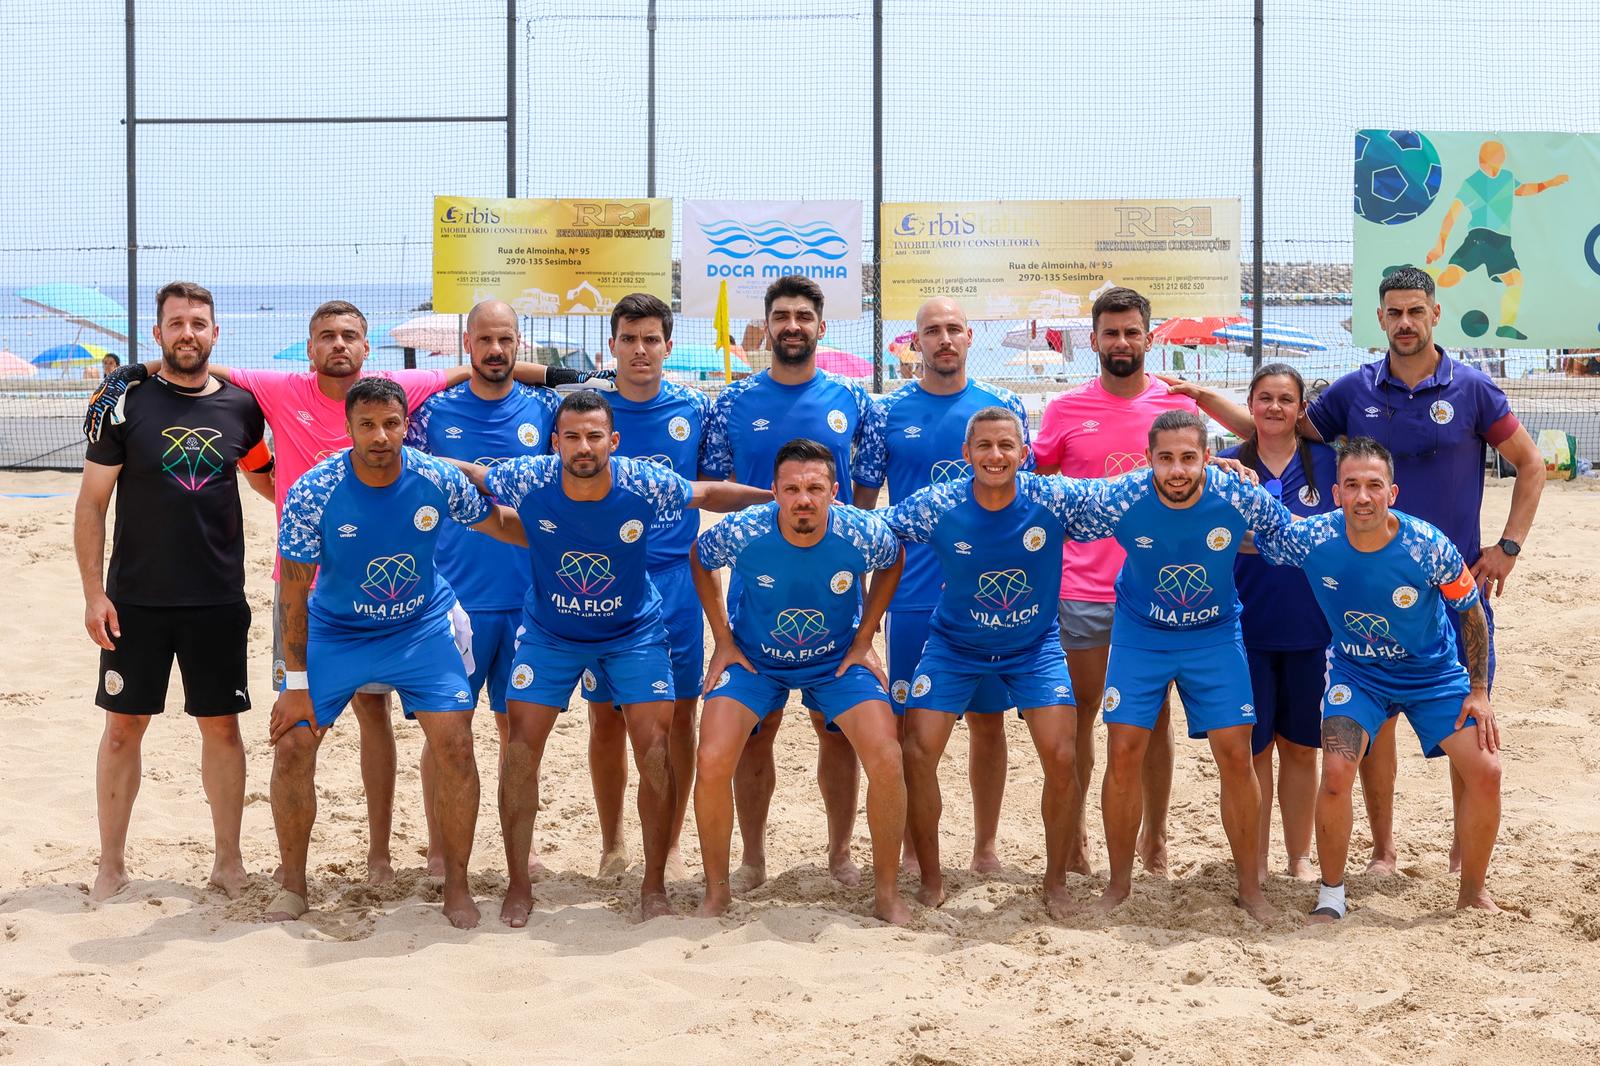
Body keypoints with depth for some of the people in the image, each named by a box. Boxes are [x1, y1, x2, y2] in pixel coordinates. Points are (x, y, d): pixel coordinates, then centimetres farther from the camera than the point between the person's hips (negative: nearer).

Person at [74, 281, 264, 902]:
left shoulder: (242, 406, 2)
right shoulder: (126, 402, -4)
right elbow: (91, 503, -3)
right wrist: (93, 592, -8)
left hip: (219, 602, 2)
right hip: (136, 600, -1)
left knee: (222, 728, 7)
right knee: (123, 727, 5)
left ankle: (228, 859, 20)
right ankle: (112, 863, 18)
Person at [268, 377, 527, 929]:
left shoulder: (437, 480, -19)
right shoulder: (313, 493, -22)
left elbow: (499, 523, 1)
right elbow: (293, 592, -15)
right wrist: (296, 683, -14)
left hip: (421, 629, 0)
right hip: (334, 633, 0)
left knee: (455, 746, -11)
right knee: (292, 745, -7)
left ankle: (457, 887, 6)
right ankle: (293, 884, 13)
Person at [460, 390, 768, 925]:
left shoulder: (646, 484, -23)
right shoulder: (528, 480, -22)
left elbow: (709, 493, -4)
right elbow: (465, 475, -4)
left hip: (633, 632, -1)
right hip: (549, 632, 1)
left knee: (656, 750, -8)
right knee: (520, 749, -5)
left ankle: (654, 886, 9)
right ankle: (518, 886, 11)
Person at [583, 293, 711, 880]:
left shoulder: (695, 408, 3)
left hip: (676, 582, 1)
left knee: (678, 713, 3)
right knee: (606, 715, 5)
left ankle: (671, 844, 17)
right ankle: (612, 843, 21)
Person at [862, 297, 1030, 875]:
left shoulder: (1004, 406, 5)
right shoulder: (889, 411, 3)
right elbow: (862, 500, 7)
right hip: (913, 595, -1)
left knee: (988, 720, 7)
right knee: (911, 724, 4)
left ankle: (985, 846, 20)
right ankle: (912, 849, 17)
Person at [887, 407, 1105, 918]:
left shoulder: (1055, 500, -21)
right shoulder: (935, 506, -21)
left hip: (1035, 647, 0)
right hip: (954, 646, 0)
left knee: (1062, 758, -10)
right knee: (918, 753, -9)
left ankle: (1056, 883, 11)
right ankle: (930, 880, 11)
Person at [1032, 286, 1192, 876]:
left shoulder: (1177, 405, 3)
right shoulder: (1065, 410, 1)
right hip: (1082, 589, 0)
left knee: (1155, 716, 8)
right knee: (1079, 711, 7)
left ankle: (1154, 834, 20)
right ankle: (1074, 828, 20)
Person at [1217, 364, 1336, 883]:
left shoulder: (1326, 460, 2)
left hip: (1310, 627, 1)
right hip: (1247, 625, -1)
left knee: (1300, 745, 9)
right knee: (1253, 746, 3)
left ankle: (1300, 856, 22)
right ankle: (1255, 860, 15)